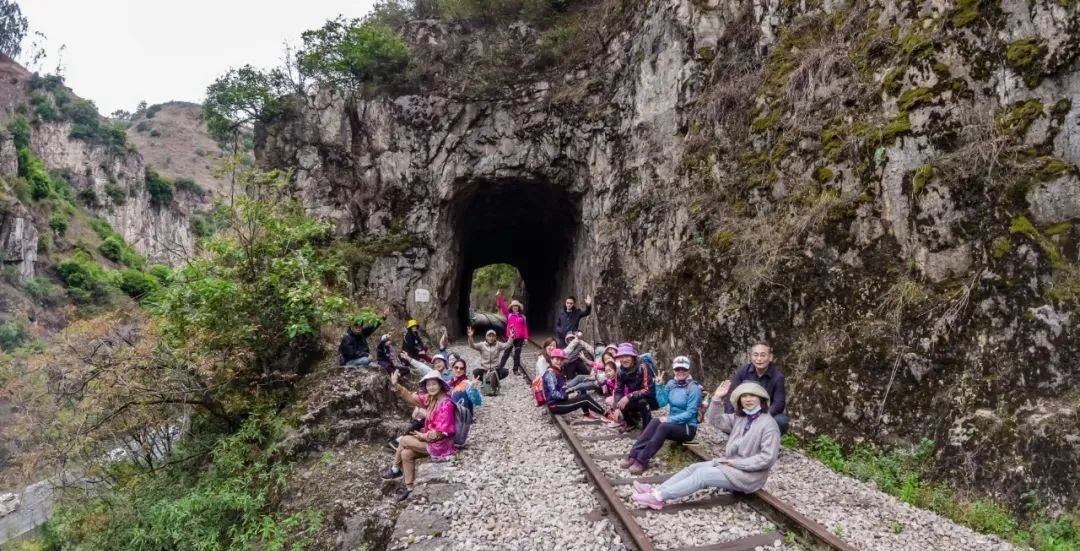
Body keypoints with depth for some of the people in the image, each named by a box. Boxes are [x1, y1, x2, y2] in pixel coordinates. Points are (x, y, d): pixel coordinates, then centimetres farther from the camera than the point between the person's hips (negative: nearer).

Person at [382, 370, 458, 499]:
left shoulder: (446, 404, -24)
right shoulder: (430, 398, 2)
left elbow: (440, 433, -24)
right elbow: (411, 397, 6)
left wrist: (423, 436, -11)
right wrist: (396, 385, -5)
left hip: (441, 444, -8)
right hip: (431, 438, 8)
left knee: (404, 440, -3)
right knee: (406, 454, -2)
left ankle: (395, 469, 21)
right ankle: (410, 487, 7)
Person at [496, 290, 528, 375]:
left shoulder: (522, 316, 7)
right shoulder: (509, 315, 4)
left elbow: (525, 327, 6)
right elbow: (503, 306, -4)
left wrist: (526, 337, 2)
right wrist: (499, 297, -13)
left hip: (520, 338, 1)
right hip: (510, 337, -1)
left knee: (517, 354, 7)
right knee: (506, 353, 4)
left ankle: (516, 370, 14)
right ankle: (500, 368, 11)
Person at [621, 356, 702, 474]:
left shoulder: (694, 388, -13)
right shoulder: (671, 383, 7)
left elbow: (690, 413, -18)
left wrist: (669, 419, -24)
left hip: (688, 427, -5)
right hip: (673, 422, 5)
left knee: (663, 426, -35)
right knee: (654, 421, -28)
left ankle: (642, 461, -37)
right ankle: (634, 455, -35)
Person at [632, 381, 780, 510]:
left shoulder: (769, 424, -15)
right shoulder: (739, 417, 10)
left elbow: (768, 458, -21)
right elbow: (715, 420, 4)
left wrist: (736, 463, -20)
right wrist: (717, 398, -12)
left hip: (748, 474, -8)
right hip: (730, 464, 8)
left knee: (702, 474, -21)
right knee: (694, 467, -9)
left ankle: (660, 497, -26)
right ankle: (656, 491, -21)